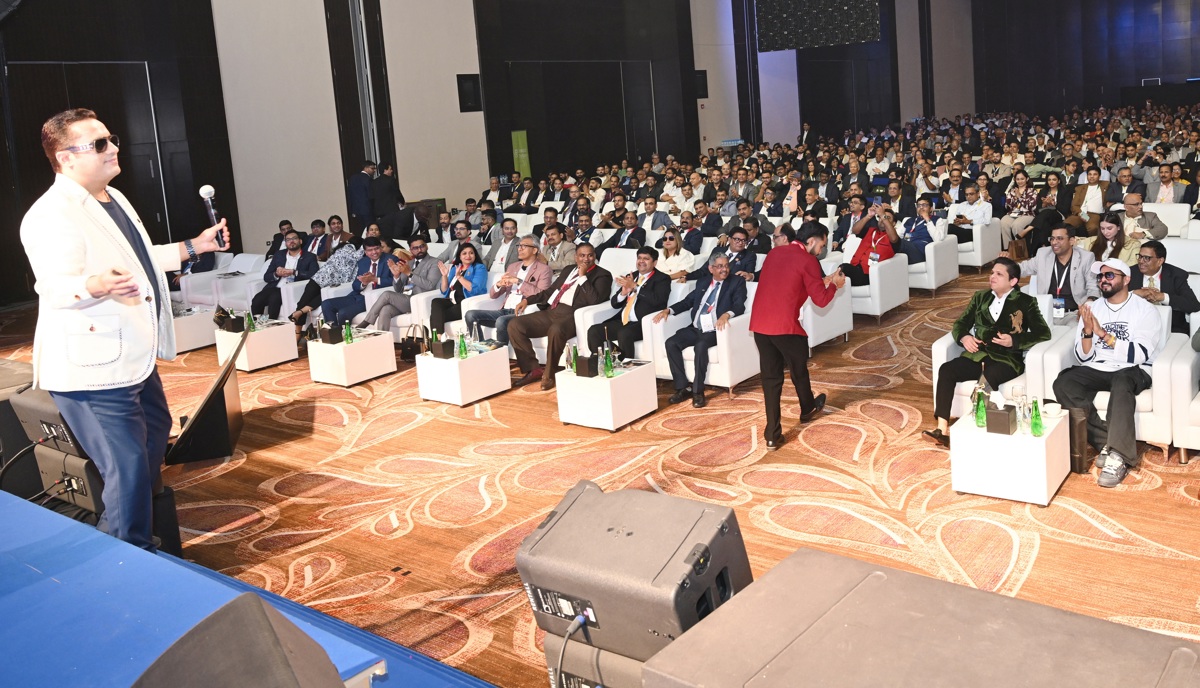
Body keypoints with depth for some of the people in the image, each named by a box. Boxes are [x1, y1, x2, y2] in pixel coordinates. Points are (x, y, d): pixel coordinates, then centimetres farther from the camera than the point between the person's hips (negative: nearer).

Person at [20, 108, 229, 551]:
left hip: (132, 359, 11)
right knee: (127, 467, -12)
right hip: (91, 370, -11)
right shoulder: (52, 215, -20)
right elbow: (55, 286, -30)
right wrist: (98, 285, -49)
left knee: (155, 434, 27)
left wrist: (193, 247, 25)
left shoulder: (113, 199, 13)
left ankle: (145, 534, 46)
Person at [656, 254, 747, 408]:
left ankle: (698, 391, -21)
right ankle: (683, 387, -10)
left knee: (700, 345, -35)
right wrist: (668, 310, 3)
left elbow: (739, 306, -11)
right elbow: (687, 301, 20)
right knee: (671, 343, -17)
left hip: (714, 331, -6)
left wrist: (727, 314, -34)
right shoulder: (702, 282, 19)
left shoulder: (737, 282, 3)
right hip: (695, 328, 6)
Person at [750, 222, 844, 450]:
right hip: (784, 325, -6)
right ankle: (808, 409, 45)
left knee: (770, 376, 10)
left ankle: (772, 435, 7)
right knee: (798, 370, 20)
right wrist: (834, 285, 14)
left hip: (758, 322, 6)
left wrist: (819, 282, 30)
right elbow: (820, 300, -4)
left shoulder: (774, 253, 15)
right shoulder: (808, 261, -6)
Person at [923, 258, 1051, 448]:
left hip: (1007, 359, -4)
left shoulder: (1026, 302, 6)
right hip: (978, 355, 4)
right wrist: (964, 337, -6)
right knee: (946, 369, -24)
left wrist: (1014, 340, -16)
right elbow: (960, 323, 18)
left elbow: (1043, 333, -2)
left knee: (989, 377, -38)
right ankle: (942, 429, -30)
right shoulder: (981, 297, 19)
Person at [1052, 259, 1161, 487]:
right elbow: (1084, 359, 4)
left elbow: (1139, 355, -16)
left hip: (1133, 372, -4)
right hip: (1097, 370, 4)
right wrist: (1087, 331, -15)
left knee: (1121, 382, -39)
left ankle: (1118, 456, -35)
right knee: (1063, 384, -25)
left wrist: (1103, 334, -20)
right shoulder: (1092, 309, 9)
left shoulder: (1145, 309, -2)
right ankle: (1106, 442, -18)